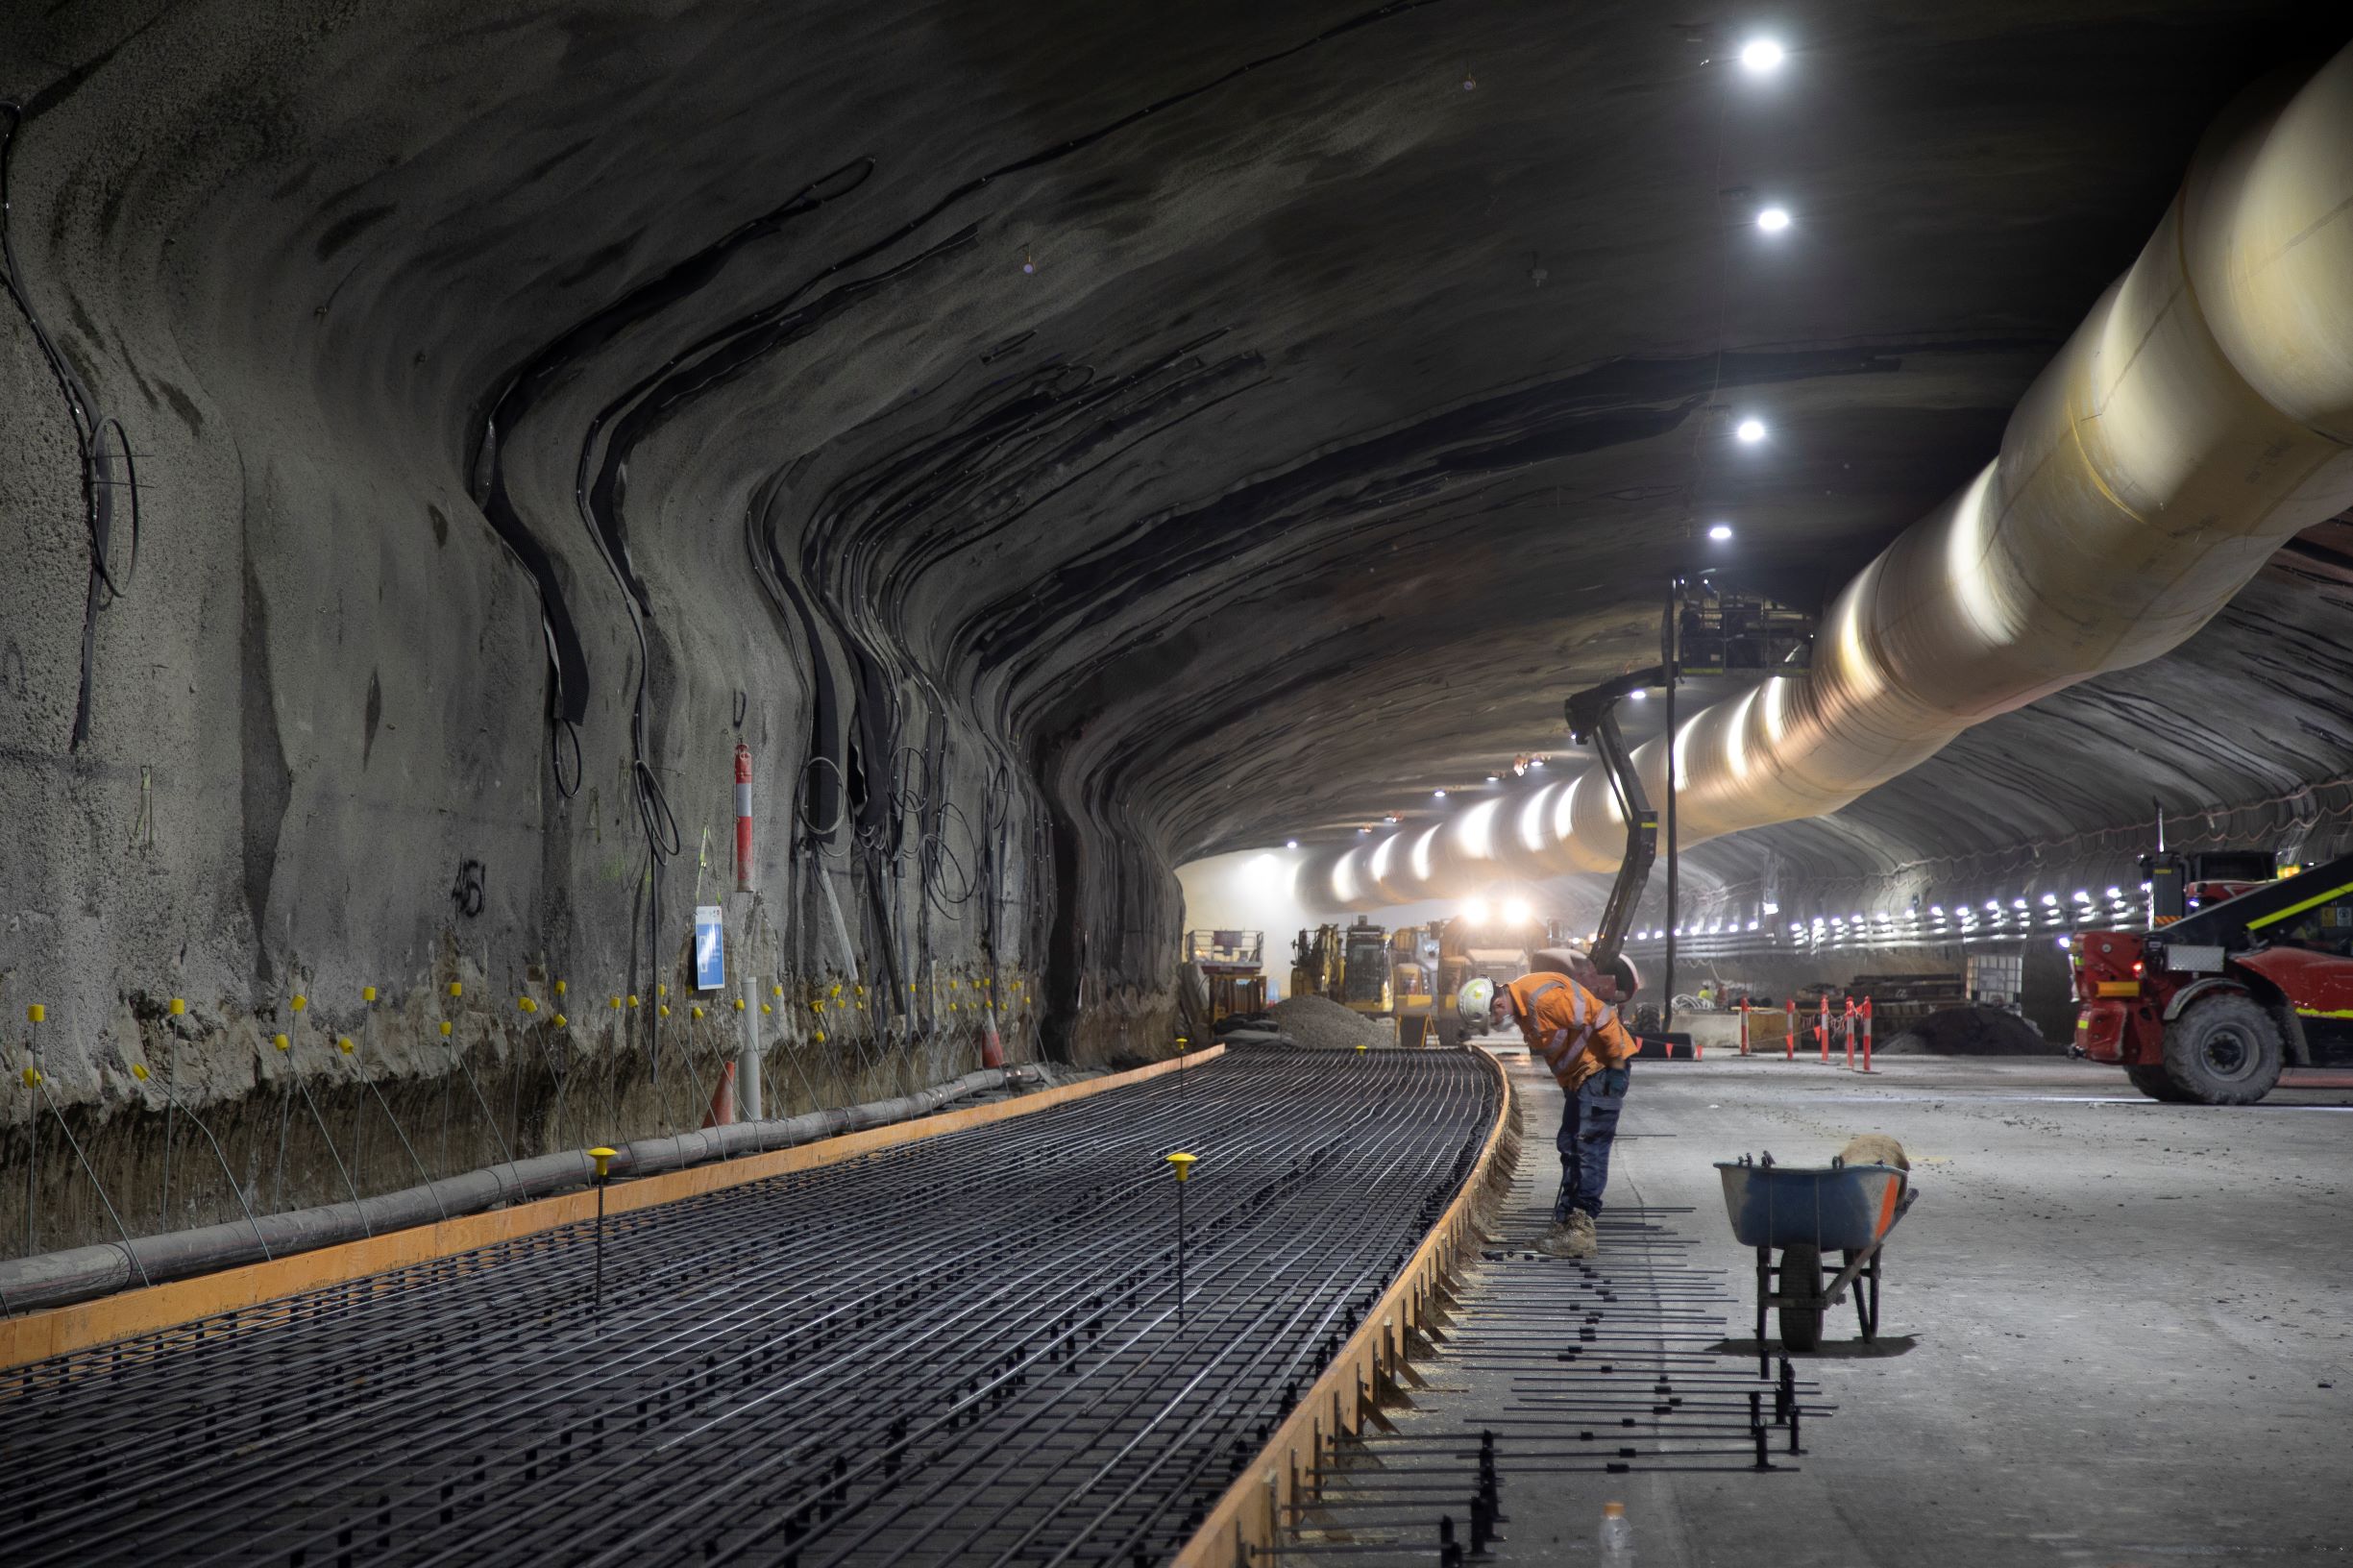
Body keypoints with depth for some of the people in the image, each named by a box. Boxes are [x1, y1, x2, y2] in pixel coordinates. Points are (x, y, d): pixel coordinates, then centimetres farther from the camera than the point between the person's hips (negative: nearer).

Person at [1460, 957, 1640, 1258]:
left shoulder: (1543, 997, -27)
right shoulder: (1520, 1005, 6)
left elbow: (1603, 1017, -27)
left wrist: (1617, 1066, -21)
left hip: (1603, 1069, -11)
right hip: (1582, 1075, 11)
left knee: (1589, 1147, -11)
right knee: (1570, 1146, 13)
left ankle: (1580, 1231, -10)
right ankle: (1567, 1222, 18)